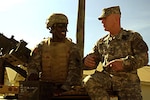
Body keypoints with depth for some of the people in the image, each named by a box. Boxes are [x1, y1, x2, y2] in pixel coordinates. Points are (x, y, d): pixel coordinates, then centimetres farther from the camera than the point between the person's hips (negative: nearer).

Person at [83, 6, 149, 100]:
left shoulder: (133, 37, 8)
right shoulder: (101, 42, 19)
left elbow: (143, 57, -5)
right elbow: (94, 61, 17)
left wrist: (124, 63, -24)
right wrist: (87, 61, -10)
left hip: (128, 80, -2)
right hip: (107, 79, 2)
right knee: (89, 81, -27)